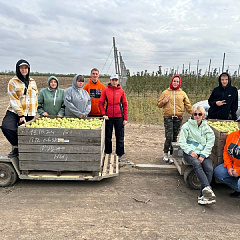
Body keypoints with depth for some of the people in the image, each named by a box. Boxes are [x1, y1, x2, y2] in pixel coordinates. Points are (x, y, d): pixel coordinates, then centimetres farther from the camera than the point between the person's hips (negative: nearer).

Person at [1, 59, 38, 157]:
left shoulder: (32, 82, 12)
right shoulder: (13, 82, -1)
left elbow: (36, 96, 20)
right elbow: (14, 100, -8)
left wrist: (34, 111, 12)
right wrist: (21, 114, -15)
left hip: (30, 114, 4)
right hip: (14, 112, -3)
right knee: (6, 127, -24)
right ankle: (16, 147, -7)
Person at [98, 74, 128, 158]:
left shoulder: (121, 91, 4)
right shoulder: (105, 91, 3)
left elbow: (125, 105, 5)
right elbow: (101, 103, 4)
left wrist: (125, 118, 1)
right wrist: (103, 114, -9)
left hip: (119, 116, 0)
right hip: (108, 117, 0)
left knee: (120, 137, 5)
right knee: (107, 136, 8)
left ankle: (119, 154, 18)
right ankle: (107, 153, 22)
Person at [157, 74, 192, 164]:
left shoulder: (182, 93, 11)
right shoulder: (165, 92, 8)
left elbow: (188, 105, 12)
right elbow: (159, 104, 12)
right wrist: (163, 102, -8)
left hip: (178, 118, 2)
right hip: (168, 117, -2)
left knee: (175, 137, 5)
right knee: (169, 137, -11)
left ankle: (171, 155, 17)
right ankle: (165, 153, 11)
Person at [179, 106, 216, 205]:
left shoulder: (206, 127, 14)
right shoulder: (187, 126, 8)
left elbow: (210, 143, 6)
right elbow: (182, 142, 3)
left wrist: (203, 155, -8)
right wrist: (190, 151, -12)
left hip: (203, 153, 2)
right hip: (190, 152, -2)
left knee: (209, 168, -26)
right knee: (197, 163, -35)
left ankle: (202, 196, -27)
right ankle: (207, 188, -45)